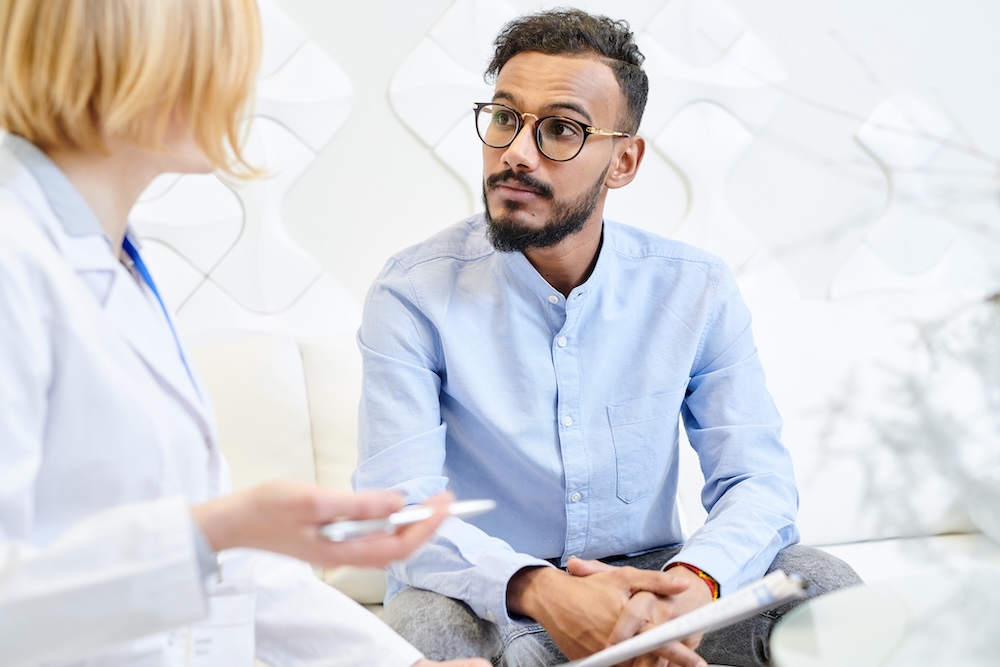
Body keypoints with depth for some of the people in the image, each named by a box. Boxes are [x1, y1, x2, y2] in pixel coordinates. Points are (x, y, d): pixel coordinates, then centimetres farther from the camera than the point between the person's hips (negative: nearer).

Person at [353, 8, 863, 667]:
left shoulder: (696, 289, -4)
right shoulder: (414, 293, -12)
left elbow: (757, 477, -6)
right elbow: (401, 506, -19)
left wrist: (693, 581, -30)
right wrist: (537, 590, -38)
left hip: (647, 580, 3)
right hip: (491, 602, -2)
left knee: (822, 583, -21)